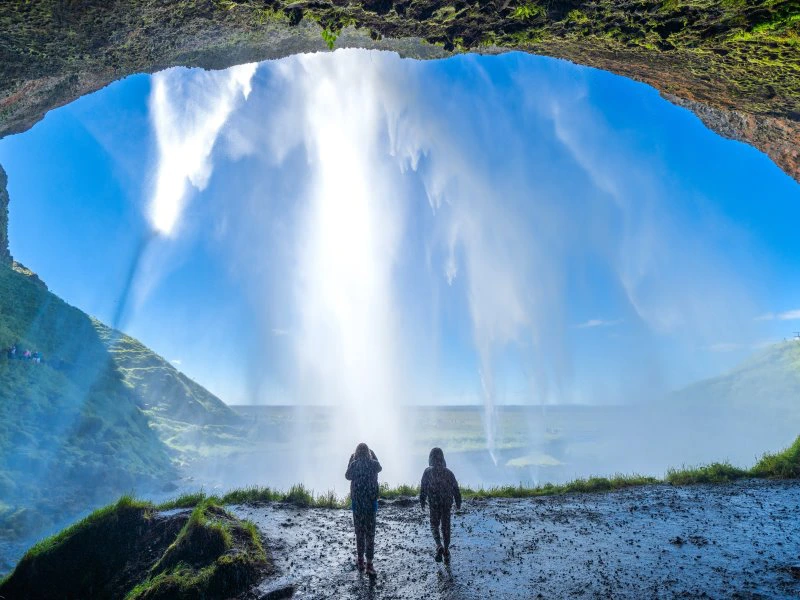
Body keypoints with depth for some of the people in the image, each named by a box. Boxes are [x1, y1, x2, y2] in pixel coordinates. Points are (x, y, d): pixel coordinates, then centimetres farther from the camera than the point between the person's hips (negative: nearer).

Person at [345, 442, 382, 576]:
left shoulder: (354, 464, -7)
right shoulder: (373, 464, -6)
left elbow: (347, 476, 13)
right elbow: (380, 468, 19)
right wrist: (373, 455, 24)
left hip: (357, 503, 1)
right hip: (371, 503, 0)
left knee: (359, 533, 14)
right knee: (370, 533, 5)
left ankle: (360, 561, 23)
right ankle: (369, 564, 2)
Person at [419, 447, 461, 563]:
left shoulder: (428, 472, -6)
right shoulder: (448, 472, 1)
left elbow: (423, 489, -6)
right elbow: (455, 489, 5)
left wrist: (422, 502, 3)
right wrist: (458, 503, 14)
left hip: (434, 503, -2)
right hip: (447, 503, 2)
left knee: (434, 525, 12)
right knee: (446, 527, 13)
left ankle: (439, 546, -10)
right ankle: (446, 551, 16)